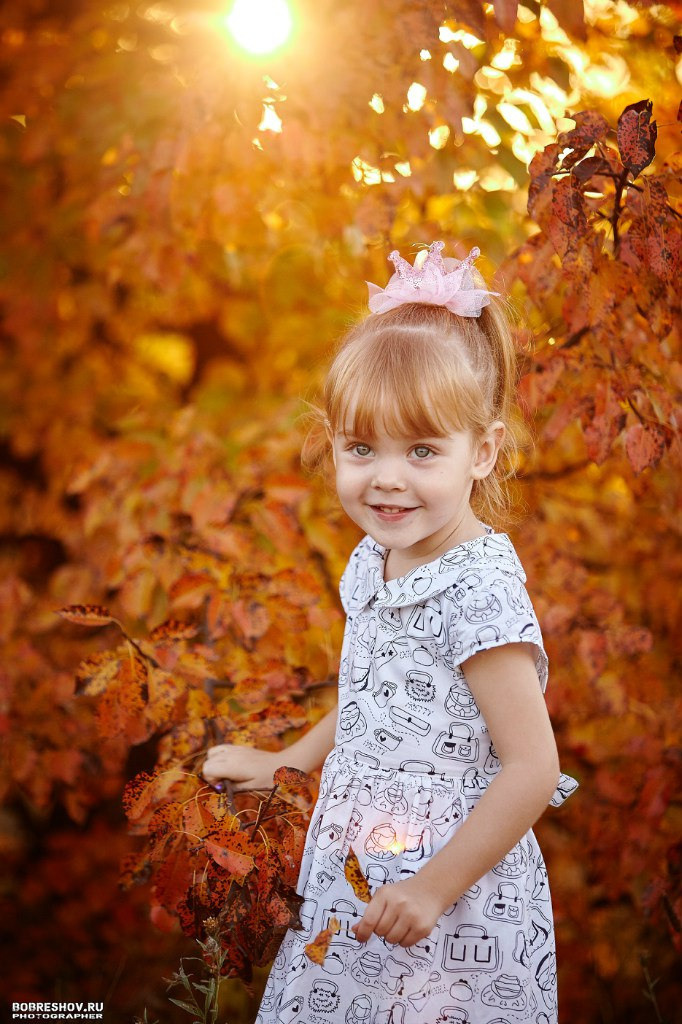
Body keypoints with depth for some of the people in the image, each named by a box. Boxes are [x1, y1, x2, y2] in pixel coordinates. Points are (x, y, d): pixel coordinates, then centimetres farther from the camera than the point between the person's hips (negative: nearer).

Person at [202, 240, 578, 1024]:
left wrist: (435, 887, -19)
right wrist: (286, 762, 20)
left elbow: (532, 770, -23)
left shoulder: (479, 592, -23)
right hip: (356, 883, 8)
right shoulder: (373, 563, 2)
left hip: (453, 911, -7)